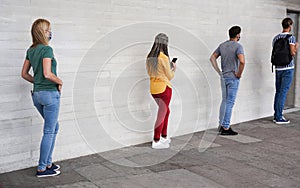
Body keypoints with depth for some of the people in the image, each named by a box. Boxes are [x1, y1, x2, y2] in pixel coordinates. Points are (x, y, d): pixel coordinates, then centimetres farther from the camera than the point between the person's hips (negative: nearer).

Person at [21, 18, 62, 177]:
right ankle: (42, 169, 11)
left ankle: (48, 163, 26)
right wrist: (60, 82, -7)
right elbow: (47, 74, -23)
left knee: (54, 127, 21)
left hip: (37, 93, 8)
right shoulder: (47, 49, -14)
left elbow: (24, 74, 14)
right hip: (50, 93, -8)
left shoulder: (31, 50, 10)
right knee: (49, 132, 2)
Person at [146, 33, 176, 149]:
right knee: (161, 115, 4)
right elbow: (169, 76, -9)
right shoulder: (164, 58, -18)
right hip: (164, 88, -7)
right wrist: (173, 69, 11)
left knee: (166, 111, 22)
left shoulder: (149, 58, 3)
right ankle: (156, 141, 12)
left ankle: (164, 137, 29)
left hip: (153, 89, 7)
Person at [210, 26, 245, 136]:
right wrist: (239, 73, -14)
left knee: (224, 101, 18)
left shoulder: (222, 45, 7)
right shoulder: (238, 46, -13)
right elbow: (242, 61, -28)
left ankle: (221, 124, 25)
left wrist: (219, 72, 9)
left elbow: (212, 58, 10)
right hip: (233, 77, -7)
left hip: (223, 76, 7)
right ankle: (225, 128, 2)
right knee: (230, 103, -1)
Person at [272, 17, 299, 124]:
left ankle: (276, 115, 16)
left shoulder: (276, 38, 9)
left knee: (278, 92, 12)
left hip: (278, 68, 6)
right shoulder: (291, 37, -9)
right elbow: (293, 53, -15)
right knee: (283, 92, -4)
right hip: (288, 68, -6)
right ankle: (279, 118, -2)